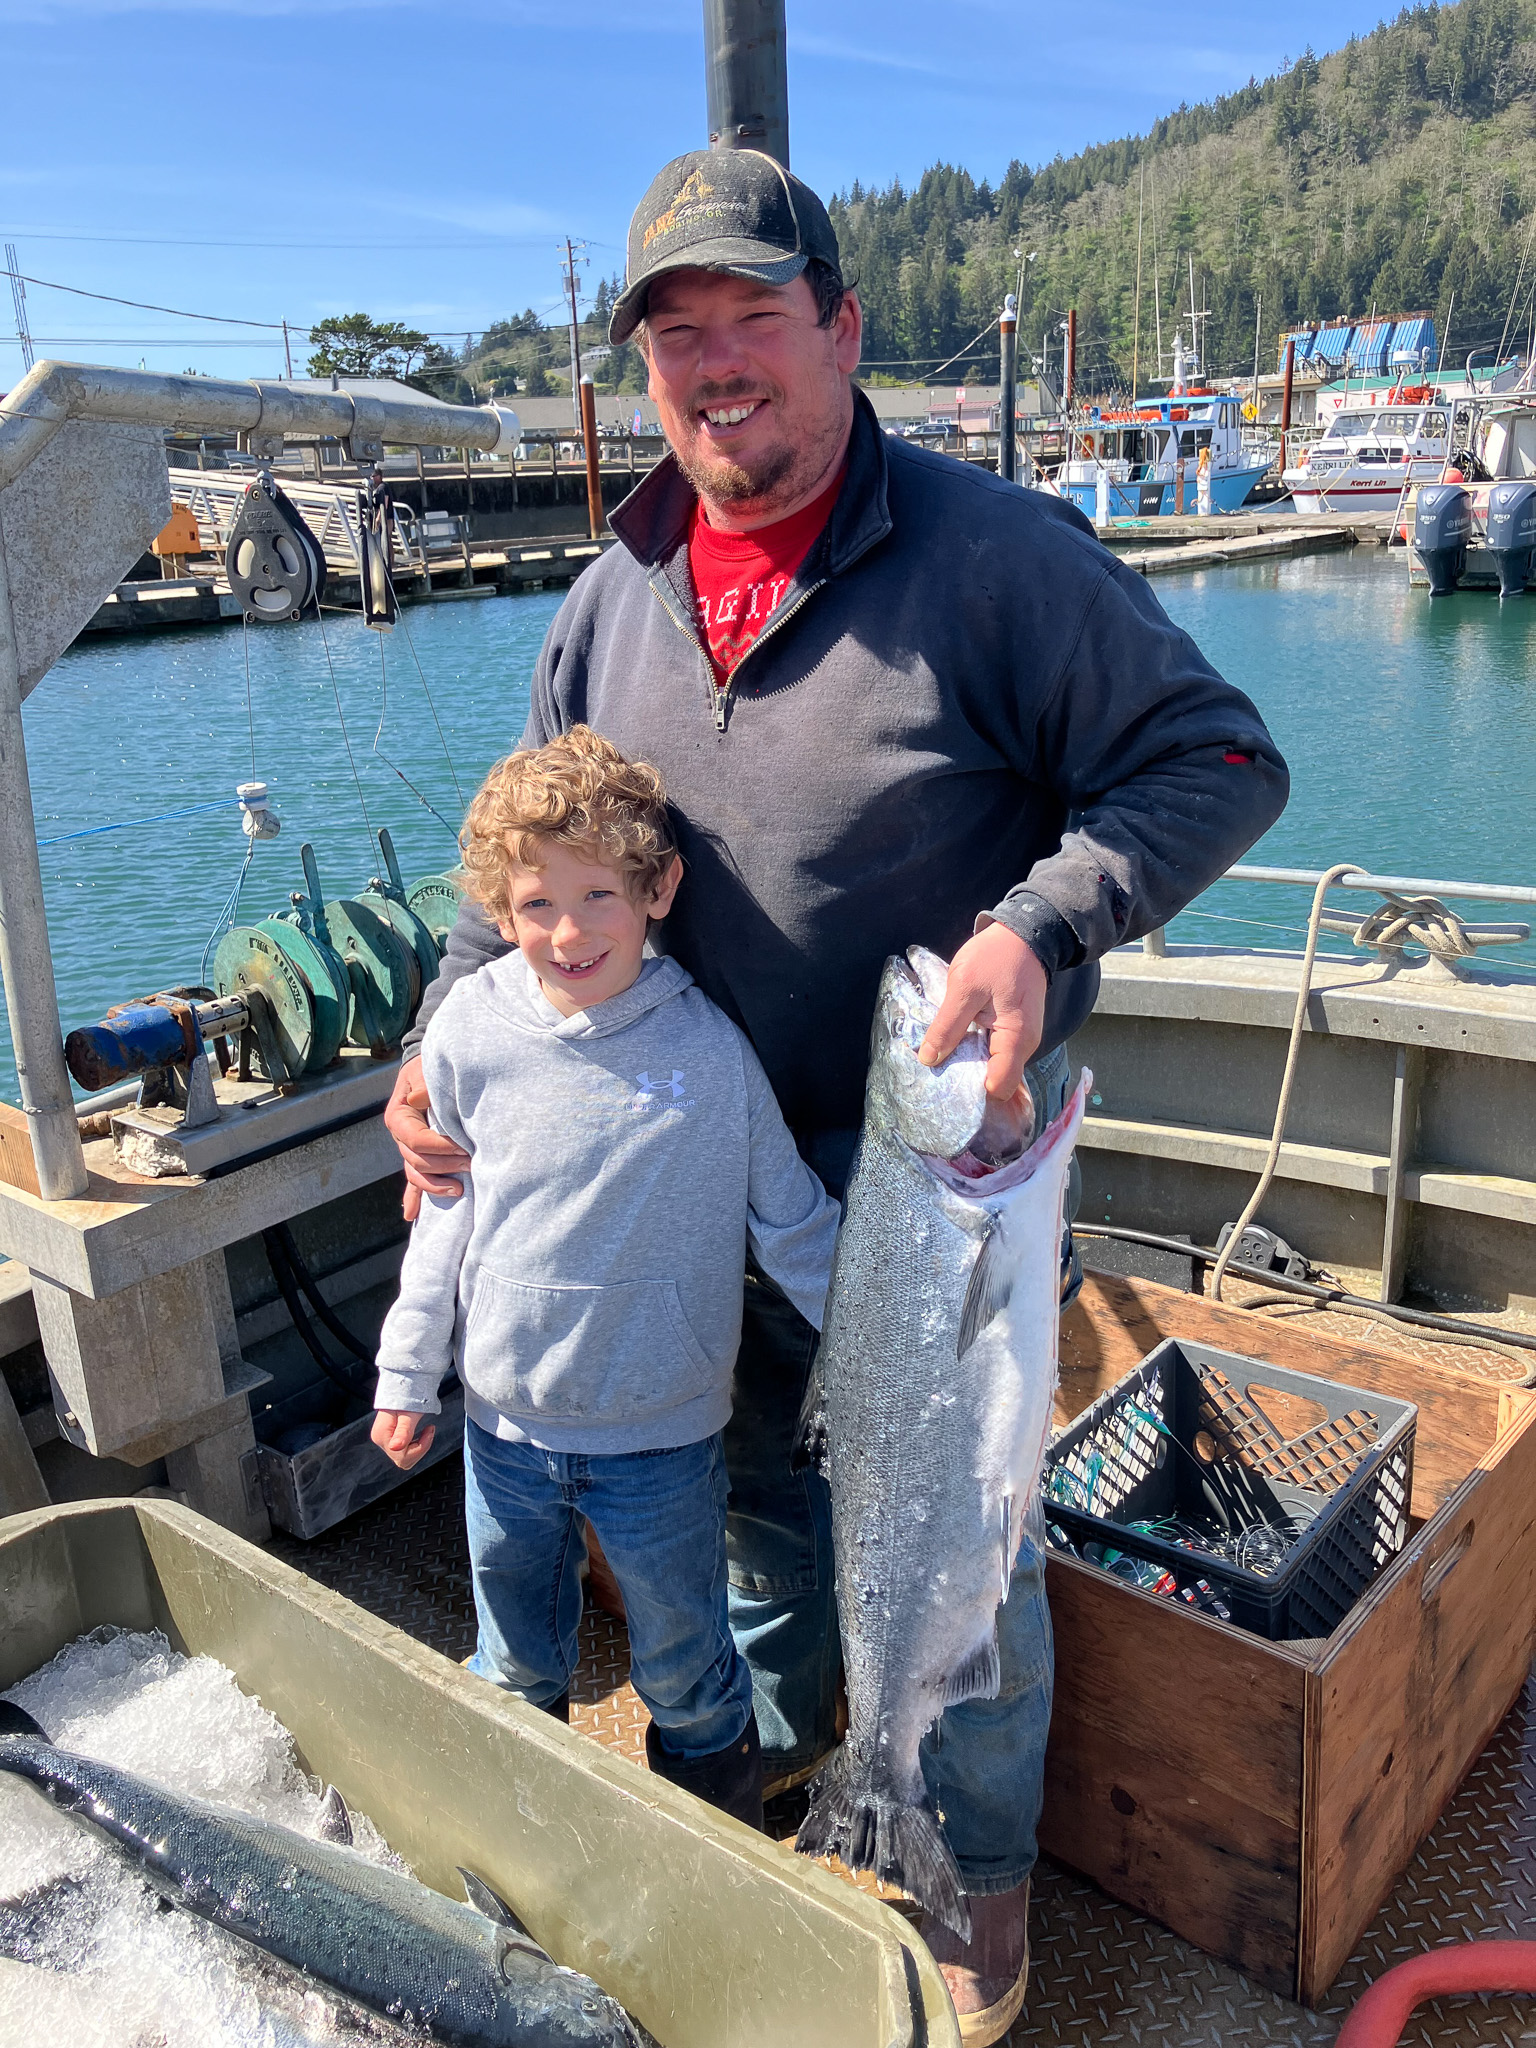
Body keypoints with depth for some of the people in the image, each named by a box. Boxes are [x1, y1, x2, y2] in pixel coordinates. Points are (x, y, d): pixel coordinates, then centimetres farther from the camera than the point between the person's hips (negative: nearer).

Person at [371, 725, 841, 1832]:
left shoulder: (709, 1046, -16)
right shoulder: (471, 1030, -9)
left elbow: (794, 1224, -5)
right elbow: (447, 1212, 3)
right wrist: (407, 1375, 7)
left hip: (662, 1431, -2)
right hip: (504, 1420, 2)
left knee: (685, 1670, 18)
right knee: (516, 1667, 23)